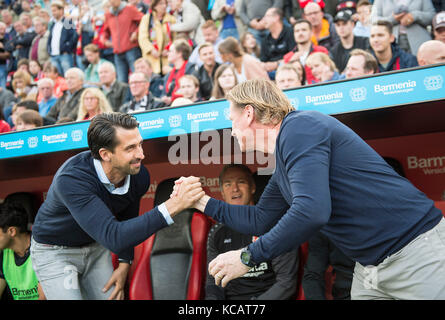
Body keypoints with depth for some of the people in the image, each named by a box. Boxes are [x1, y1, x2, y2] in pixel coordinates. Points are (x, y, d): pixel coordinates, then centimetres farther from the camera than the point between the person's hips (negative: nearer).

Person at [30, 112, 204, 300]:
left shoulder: (139, 176, -17)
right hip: (55, 252, -5)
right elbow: (113, 238, -46)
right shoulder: (71, 179, -37)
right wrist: (173, 206, -50)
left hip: (96, 248, 5)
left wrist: (124, 265, 1)